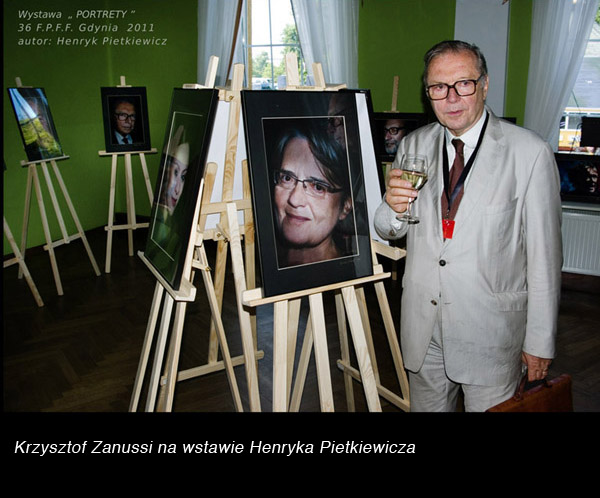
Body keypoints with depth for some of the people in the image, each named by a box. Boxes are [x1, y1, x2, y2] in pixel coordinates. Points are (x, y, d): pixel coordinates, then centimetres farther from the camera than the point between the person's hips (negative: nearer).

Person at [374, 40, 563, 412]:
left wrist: (540, 341, -5)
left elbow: (544, 255, -8)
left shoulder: (530, 152, -11)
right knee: (426, 405, 20)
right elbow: (391, 232, 8)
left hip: (492, 328, -3)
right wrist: (394, 207, -16)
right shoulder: (413, 146, 2)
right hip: (423, 325, 4)